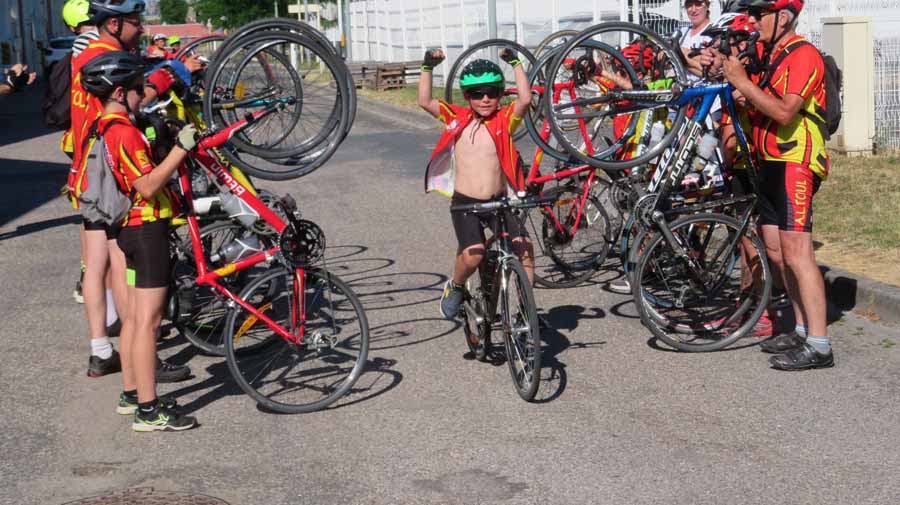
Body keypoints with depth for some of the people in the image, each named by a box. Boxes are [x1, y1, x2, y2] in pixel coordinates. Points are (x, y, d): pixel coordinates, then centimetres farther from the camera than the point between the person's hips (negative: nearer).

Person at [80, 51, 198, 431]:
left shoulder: (102, 127, 11)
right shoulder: (124, 131, -20)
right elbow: (147, 186, -25)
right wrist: (181, 148, -26)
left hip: (131, 228, 10)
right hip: (147, 228, -10)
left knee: (134, 317, 16)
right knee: (148, 321, -7)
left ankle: (130, 394, 26)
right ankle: (148, 410, -4)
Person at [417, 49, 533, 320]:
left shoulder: (505, 120, 2)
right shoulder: (456, 118, 4)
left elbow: (525, 99, -15)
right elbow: (424, 101, -3)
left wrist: (515, 63, -15)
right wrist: (428, 67, -11)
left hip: (499, 201, 1)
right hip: (465, 202, -1)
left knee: (524, 247, -17)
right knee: (473, 255, -20)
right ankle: (455, 287, 14)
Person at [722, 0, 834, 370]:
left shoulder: (803, 55, -12)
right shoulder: (769, 55, 17)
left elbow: (784, 113, -24)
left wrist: (742, 82, -21)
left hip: (795, 165, -10)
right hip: (770, 163, 10)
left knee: (796, 252, -14)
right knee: (776, 251, 11)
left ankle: (819, 346, -13)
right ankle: (802, 329, 21)